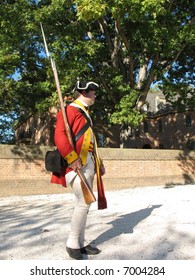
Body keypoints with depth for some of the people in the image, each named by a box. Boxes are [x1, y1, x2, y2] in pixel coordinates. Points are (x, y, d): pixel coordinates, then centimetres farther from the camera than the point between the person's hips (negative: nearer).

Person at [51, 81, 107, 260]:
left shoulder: (85, 113, 22)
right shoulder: (70, 110, -7)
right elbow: (59, 136, -20)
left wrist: (99, 163, 19)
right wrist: (73, 160, -24)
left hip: (89, 162, 10)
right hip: (78, 164, -9)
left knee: (85, 203, 11)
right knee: (84, 203, -9)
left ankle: (81, 242, 21)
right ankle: (72, 244, 6)